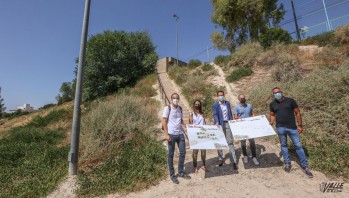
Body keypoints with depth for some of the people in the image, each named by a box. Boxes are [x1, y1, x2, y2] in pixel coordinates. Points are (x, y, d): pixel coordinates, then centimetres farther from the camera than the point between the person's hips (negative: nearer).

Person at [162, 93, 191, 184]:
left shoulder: (180, 108, 12)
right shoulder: (167, 108, -5)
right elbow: (164, 122, -7)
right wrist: (166, 134, -14)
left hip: (180, 134, 6)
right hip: (171, 134, -5)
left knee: (182, 152, 10)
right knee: (171, 154, 5)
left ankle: (180, 172, 28)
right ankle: (172, 175, 20)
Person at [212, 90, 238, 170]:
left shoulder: (227, 103, 10)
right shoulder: (215, 105, -3)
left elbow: (230, 113, 14)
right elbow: (215, 115, -16)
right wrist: (217, 122, -32)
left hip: (227, 124, 2)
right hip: (220, 125, -2)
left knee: (230, 142, -1)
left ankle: (233, 161, 5)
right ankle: (220, 158, 26)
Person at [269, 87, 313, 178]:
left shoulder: (290, 101, -4)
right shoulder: (272, 104, 2)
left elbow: (297, 112, 0)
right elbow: (272, 115, 10)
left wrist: (300, 125, -3)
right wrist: (271, 122, -8)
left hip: (292, 127, -1)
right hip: (280, 128, 2)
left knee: (298, 146, 4)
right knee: (283, 145, 12)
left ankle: (304, 166, 16)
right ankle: (287, 163, 27)